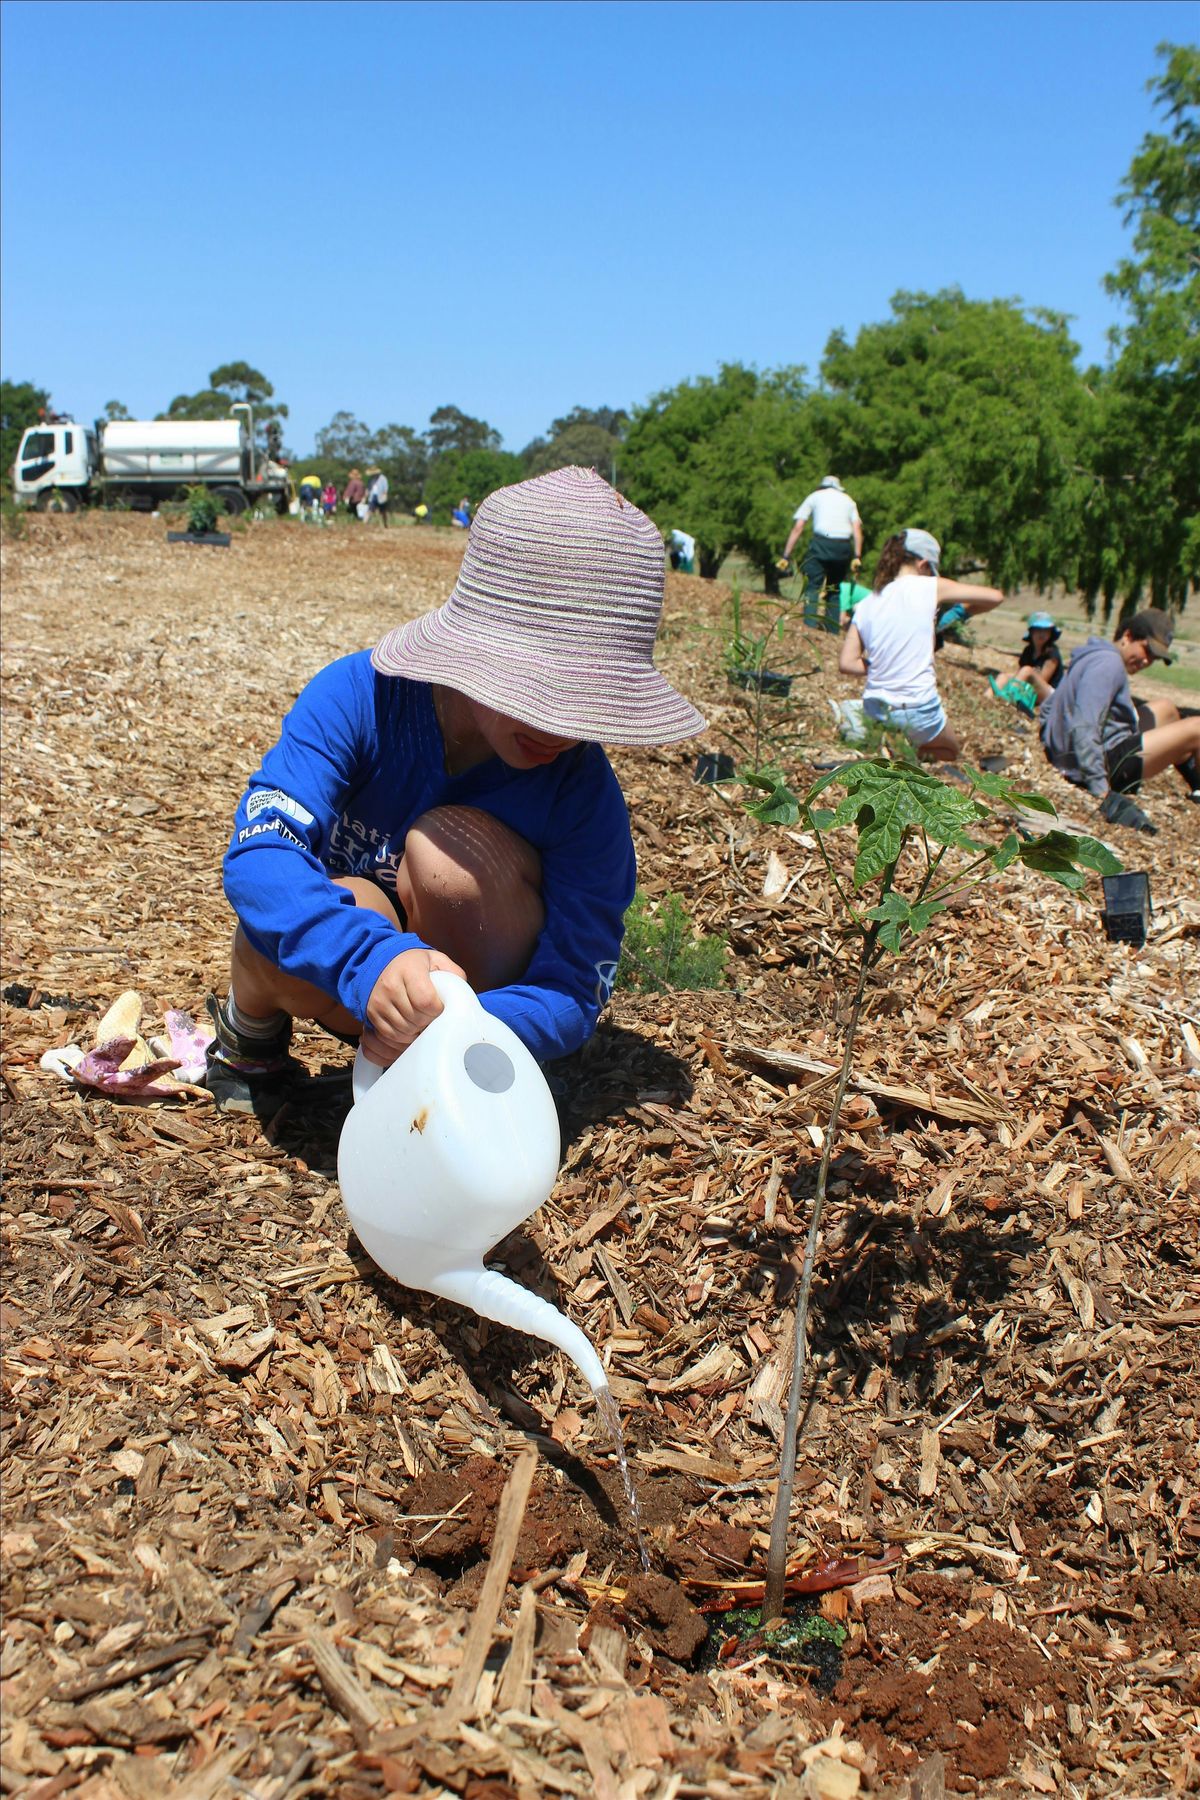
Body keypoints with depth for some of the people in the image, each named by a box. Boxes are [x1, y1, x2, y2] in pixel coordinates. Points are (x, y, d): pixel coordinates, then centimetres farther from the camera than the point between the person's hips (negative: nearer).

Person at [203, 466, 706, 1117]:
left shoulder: (584, 790, -24)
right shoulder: (359, 696, -24)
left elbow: (574, 993, -25)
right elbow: (257, 854, -36)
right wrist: (370, 959, -56)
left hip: (487, 984, 0)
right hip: (344, 985, 1)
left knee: (450, 841, -32)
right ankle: (251, 1027, 4)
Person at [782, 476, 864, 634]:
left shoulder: (815, 496, 19)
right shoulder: (848, 500, 25)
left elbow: (797, 528, 10)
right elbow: (857, 529, 9)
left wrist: (785, 556, 9)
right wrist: (857, 556, 3)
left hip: (821, 542, -3)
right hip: (844, 546, 3)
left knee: (813, 586, -5)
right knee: (835, 590, 15)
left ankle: (810, 626, -24)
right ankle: (833, 630, 11)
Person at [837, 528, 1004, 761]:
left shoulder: (864, 606, 5)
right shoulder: (929, 587, -6)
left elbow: (846, 663, 1)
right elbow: (995, 596, -1)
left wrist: (882, 669, 12)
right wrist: (963, 611, 16)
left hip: (874, 707, 4)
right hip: (918, 709, -4)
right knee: (950, 750, 24)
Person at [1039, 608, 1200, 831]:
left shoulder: (1092, 656, 14)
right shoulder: (1110, 663, -17)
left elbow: (1047, 709, 21)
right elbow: (1084, 728, -29)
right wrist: (1103, 793, -33)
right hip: (1107, 763, -11)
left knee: (1167, 709, 27)